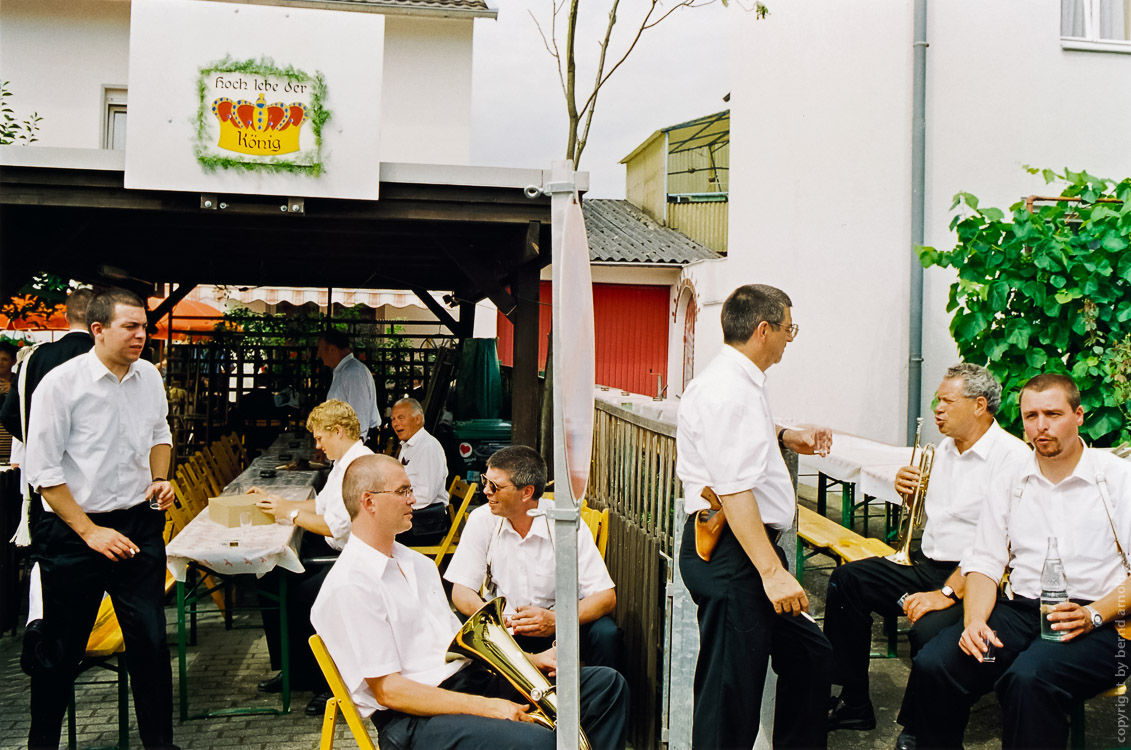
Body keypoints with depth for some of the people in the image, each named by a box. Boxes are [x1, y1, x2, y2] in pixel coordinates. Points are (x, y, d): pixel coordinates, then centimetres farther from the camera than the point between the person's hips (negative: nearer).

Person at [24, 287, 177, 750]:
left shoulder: (149, 377, 4)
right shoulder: (61, 384, -13)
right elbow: (43, 472, -12)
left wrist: (159, 478, 4)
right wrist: (90, 533, -14)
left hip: (139, 525, 4)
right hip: (73, 531, -4)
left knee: (151, 641, 6)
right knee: (61, 648, 9)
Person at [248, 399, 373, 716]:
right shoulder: (343, 463, 15)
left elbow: (337, 526, -24)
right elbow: (320, 504, 26)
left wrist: (290, 514, -13)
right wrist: (275, 500, 21)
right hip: (335, 551, 11)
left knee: (302, 597, -26)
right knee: (272, 580, 5)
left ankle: (329, 683, -7)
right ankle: (294, 670, 18)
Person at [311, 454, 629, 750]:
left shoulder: (419, 564, 16)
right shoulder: (349, 587, -13)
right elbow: (387, 690, -17)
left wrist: (529, 660, 6)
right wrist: (483, 707, -21)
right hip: (416, 718, -9)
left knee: (607, 684, -1)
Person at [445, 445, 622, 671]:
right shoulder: (482, 520, -7)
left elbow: (606, 596, -17)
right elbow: (461, 590, -7)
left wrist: (555, 620, -33)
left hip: (557, 629, -2)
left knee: (606, 633, -29)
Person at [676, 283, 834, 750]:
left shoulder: (741, 382, 15)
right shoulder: (726, 391, -19)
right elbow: (734, 489, -26)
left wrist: (784, 438, 26)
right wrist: (771, 570, -29)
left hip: (753, 548, 11)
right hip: (729, 553, -11)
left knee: (809, 654, 20)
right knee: (732, 693, -4)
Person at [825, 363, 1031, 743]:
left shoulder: (1012, 456, -15)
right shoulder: (945, 448, 13)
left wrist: (948, 593, -27)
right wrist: (912, 493, 5)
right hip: (927, 563, 9)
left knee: (927, 631, -34)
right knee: (845, 580, -5)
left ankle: (919, 729, -5)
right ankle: (854, 704, 4)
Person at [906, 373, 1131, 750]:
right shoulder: (1010, 484, 16)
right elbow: (985, 563, 11)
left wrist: (1092, 615, -18)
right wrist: (975, 620, -7)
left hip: (1100, 623, -4)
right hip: (1020, 608, 4)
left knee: (1027, 679, -35)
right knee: (931, 665, -21)